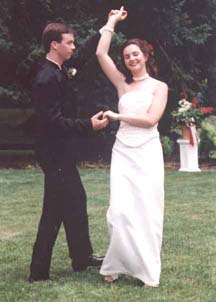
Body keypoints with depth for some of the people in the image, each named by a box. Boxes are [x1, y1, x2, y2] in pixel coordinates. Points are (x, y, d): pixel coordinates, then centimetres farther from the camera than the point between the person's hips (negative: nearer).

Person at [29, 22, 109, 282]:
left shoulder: (58, 71, 8)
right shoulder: (47, 79, -21)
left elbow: (84, 55, 22)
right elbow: (54, 121, -25)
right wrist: (88, 125, -25)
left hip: (61, 153, 10)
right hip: (55, 155, -10)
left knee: (76, 202, 19)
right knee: (54, 212, -4)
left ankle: (82, 257, 32)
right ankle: (39, 272, 5)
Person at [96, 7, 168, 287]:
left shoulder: (159, 86, 3)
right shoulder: (122, 83, 11)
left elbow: (151, 119, -10)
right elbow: (101, 54, 3)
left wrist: (118, 116, -5)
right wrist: (112, 22, 10)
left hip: (147, 152, -2)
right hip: (123, 152, 2)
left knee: (146, 209, 0)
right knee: (120, 209, -7)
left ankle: (146, 269, 10)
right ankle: (117, 265, 7)